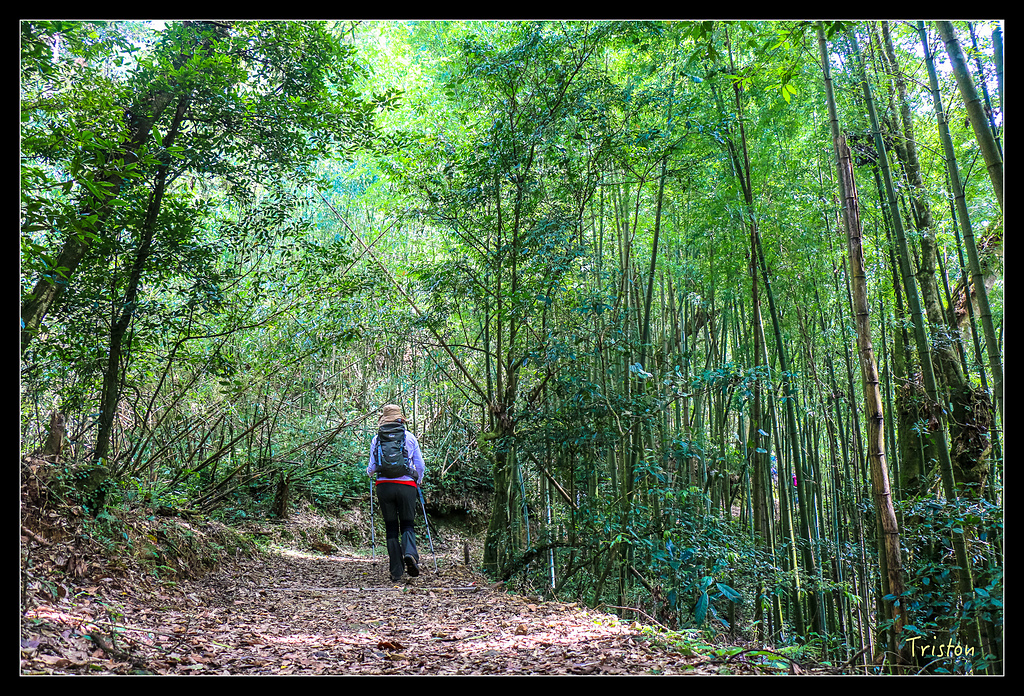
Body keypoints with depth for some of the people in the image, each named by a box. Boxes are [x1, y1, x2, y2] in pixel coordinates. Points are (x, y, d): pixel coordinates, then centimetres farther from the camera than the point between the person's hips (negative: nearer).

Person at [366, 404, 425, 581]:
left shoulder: (377, 439, 6)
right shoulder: (410, 437, 7)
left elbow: (372, 466, 7)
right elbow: (420, 465, 9)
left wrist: (369, 472, 30)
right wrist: (418, 482, 27)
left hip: (384, 485, 1)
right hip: (407, 485, 0)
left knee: (391, 527, 8)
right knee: (407, 524, 10)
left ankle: (396, 571, 6)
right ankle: (410, 553, -20)